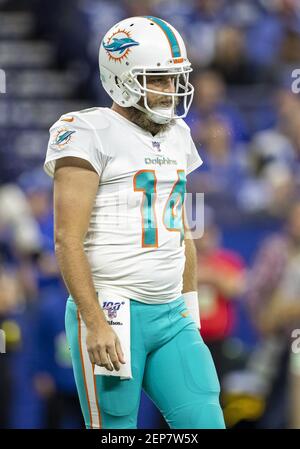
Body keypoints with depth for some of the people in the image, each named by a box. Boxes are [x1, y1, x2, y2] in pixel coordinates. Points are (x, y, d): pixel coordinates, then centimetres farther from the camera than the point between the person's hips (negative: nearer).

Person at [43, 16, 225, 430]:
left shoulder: (176, 136, 15)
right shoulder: (91, 135, -9)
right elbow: (68, 240, -15)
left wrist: (190, 310, 19)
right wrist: (95, 323, -20)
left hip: (171, 317, 7)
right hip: (110, 315, -7)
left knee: (205, 422, -3)